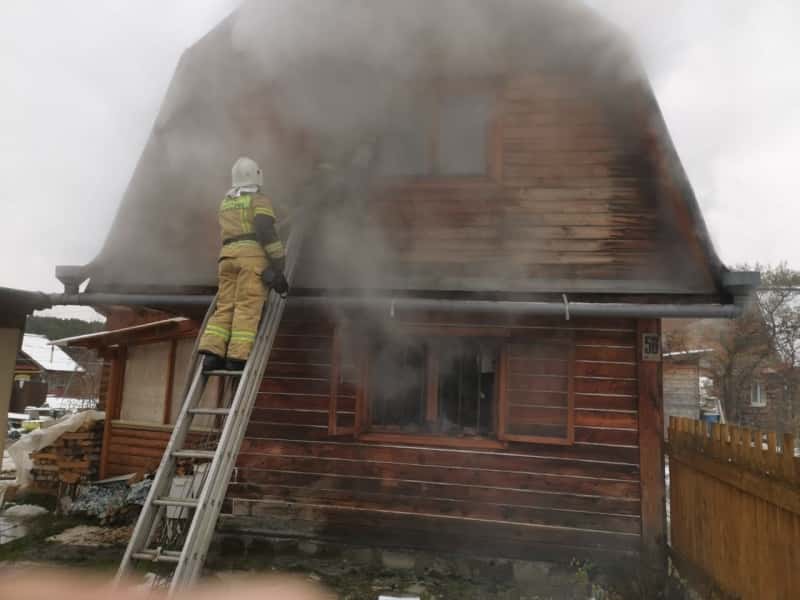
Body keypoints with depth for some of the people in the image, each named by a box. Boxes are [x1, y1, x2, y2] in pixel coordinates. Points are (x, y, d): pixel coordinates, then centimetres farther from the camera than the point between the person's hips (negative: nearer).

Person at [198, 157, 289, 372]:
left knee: (225, 307, 1)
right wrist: (279, 262, -12)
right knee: (248, 307, -11)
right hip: (253, 255, -6)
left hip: (228, 257, 6)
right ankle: (237, 357, -19)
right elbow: (265, 231, -12)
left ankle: (212, 353, -14)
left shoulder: (225, 204, 26)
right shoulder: (260, 200, 4)